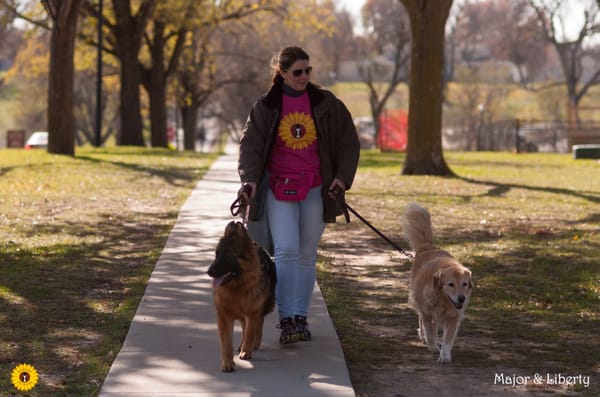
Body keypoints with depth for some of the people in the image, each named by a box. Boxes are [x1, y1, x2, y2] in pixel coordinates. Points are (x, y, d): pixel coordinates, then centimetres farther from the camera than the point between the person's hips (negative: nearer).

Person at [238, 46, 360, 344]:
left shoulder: (326, 104, 2)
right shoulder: (266, 106, -1)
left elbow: (348, 143, 8)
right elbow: (250, 144, -3)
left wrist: (343, 177, -5)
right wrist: (249, 179, -19)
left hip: (314, 189, 2)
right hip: (278, 187, -2)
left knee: (307, 255, 6)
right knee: (286, 250, -15)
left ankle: (301, 317, 16)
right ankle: (286, 319, -14)